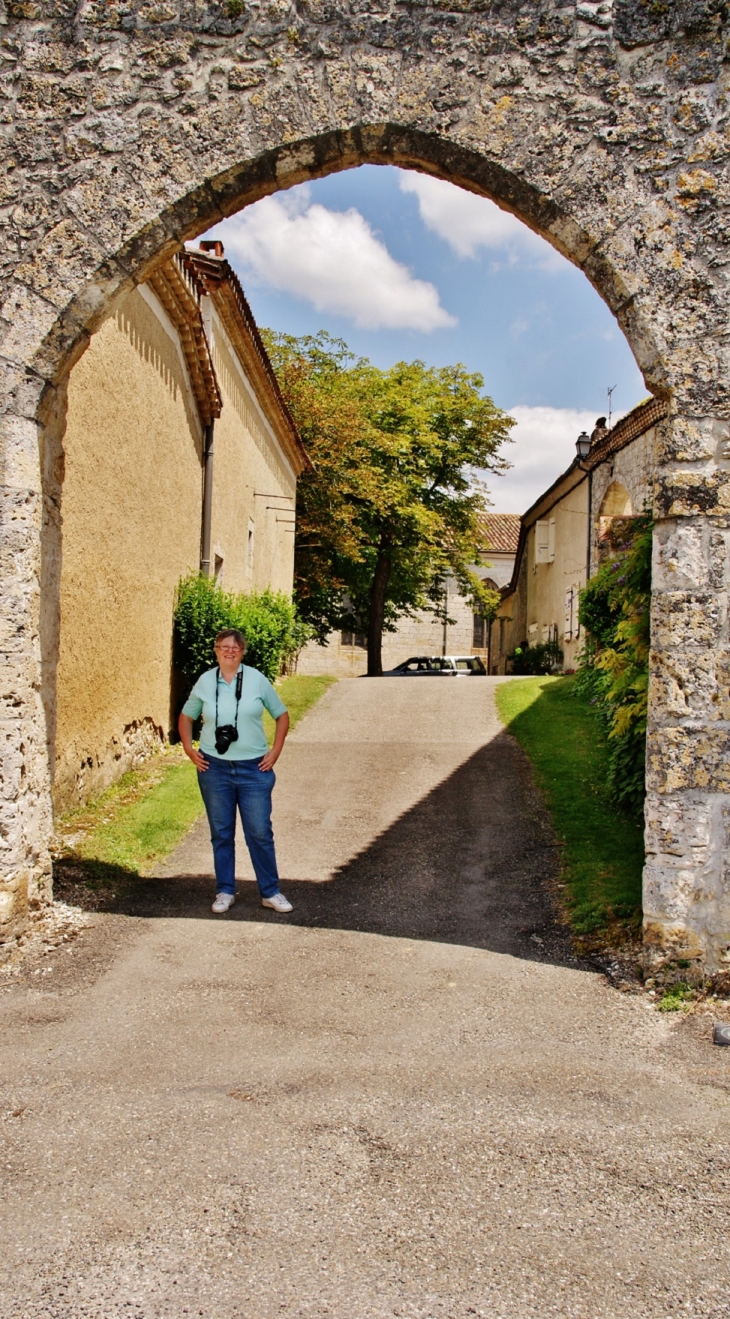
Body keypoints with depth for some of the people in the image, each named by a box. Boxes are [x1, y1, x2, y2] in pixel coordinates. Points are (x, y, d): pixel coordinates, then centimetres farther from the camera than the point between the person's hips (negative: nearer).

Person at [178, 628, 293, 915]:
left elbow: (281, 715, 6)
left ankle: (270, 892, 13)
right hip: (214, 768, 1)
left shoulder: (257, 680, -2)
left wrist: (275, 751, 0)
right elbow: (186, 717, 16)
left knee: (260, 832, 1)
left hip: (254, 768, -1)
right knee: (221, 833, 9)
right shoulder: (205, 682, 3)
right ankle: (224, 892, 21)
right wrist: (188, 749, 5)